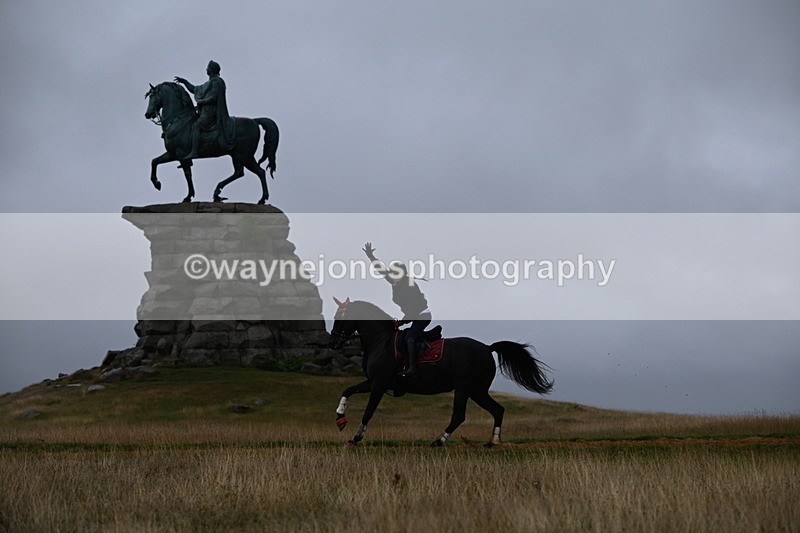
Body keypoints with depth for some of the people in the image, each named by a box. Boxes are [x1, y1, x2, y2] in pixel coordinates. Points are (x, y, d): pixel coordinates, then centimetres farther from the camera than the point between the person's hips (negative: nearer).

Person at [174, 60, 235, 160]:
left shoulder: (216, 82, -8)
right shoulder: (210, 83, 24)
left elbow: (213, 98, -17)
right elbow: (195, 90, 32)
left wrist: (200, 102, -10)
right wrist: (184, 81, 27)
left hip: (210, 112, -11)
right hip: (206, 111, 11)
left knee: (196, 127, -22)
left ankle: (194, 152, -33)